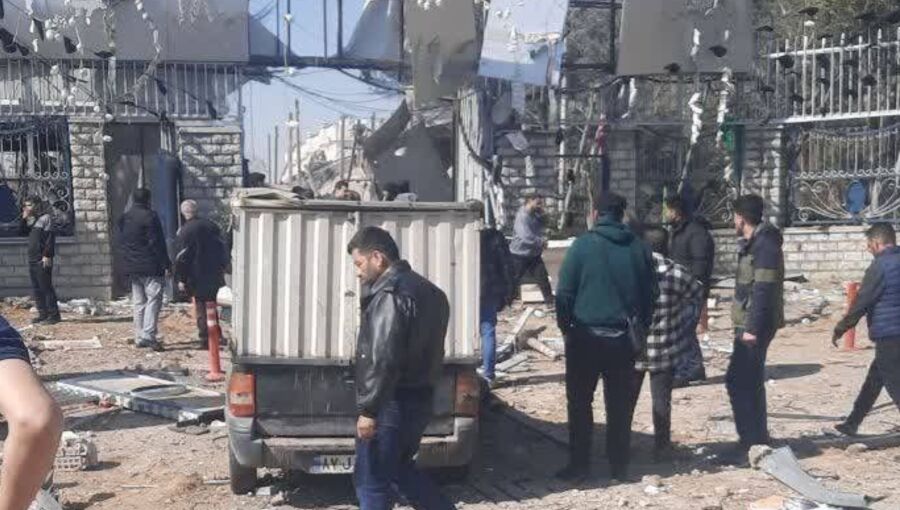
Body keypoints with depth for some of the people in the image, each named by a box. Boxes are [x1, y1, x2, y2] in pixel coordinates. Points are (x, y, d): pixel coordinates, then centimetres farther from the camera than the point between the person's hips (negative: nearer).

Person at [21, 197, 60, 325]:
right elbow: (24, 231, 19)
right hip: (32, 259, 9)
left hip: (43, 260, -9)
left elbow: (50, 237, -14)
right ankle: (43, 314, 13)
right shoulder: (32, 219, 18)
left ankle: (54, 314, -7)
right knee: (36, 288, 8)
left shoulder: (46, 218, -7)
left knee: (46, 287, -9)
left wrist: (47, 255, -20)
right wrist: (24, 218, 7)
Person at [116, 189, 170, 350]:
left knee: (138, 303, 11)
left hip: (131, 268, 7)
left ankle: (139, 337, 12)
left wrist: (124, 265, 22)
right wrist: (165, 264, -10)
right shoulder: (150, 216, -11)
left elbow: (119, 244, 17)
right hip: (150, 267, -7)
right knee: (154, 298, -7)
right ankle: (148, 334, -17)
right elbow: (157, 243, -13)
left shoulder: (124, 218, 13)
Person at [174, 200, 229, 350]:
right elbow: (223, 249, 12)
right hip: (215, 274, 5)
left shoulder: (184, 231, -11)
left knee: (201, 309, 0)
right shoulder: (211, 225, 6)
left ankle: (205, 340, -1)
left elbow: (181, 257, -12)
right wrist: (223, 267, 20)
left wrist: (181, 279, -8)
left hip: (197, 277, -5)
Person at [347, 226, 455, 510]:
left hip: (392, 404, -10)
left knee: (371, 481, 2)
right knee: (399, 469, 24)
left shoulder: (389, 295, -18)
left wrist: (368, 410, -20)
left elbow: (383, 361, -24)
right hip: (420, 399, 10)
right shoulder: (425, 290, 13)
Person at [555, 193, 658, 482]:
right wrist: (640, 325, 19)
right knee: (620, 404, 11)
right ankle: (619, 466, 16)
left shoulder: (582, 246, -9)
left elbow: (564, 293, -9)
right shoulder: (638, 248, 2)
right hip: (622, 338, 3)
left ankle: (579, 464, 8)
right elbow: (651, 293, 8)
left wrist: (565, 327, 4)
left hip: (585, 337, -3)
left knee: (580, 403, 7)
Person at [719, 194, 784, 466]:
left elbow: (763, 290, -22)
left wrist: (752, 328, -24)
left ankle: (750, 445, -7)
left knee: (738, 382, -10)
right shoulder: (753, 243, 14)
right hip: (750, 324, 10)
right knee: (750, 382, 16)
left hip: (755, 325, -10)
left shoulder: (765, 245, -17)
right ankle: (758, 440, 25)